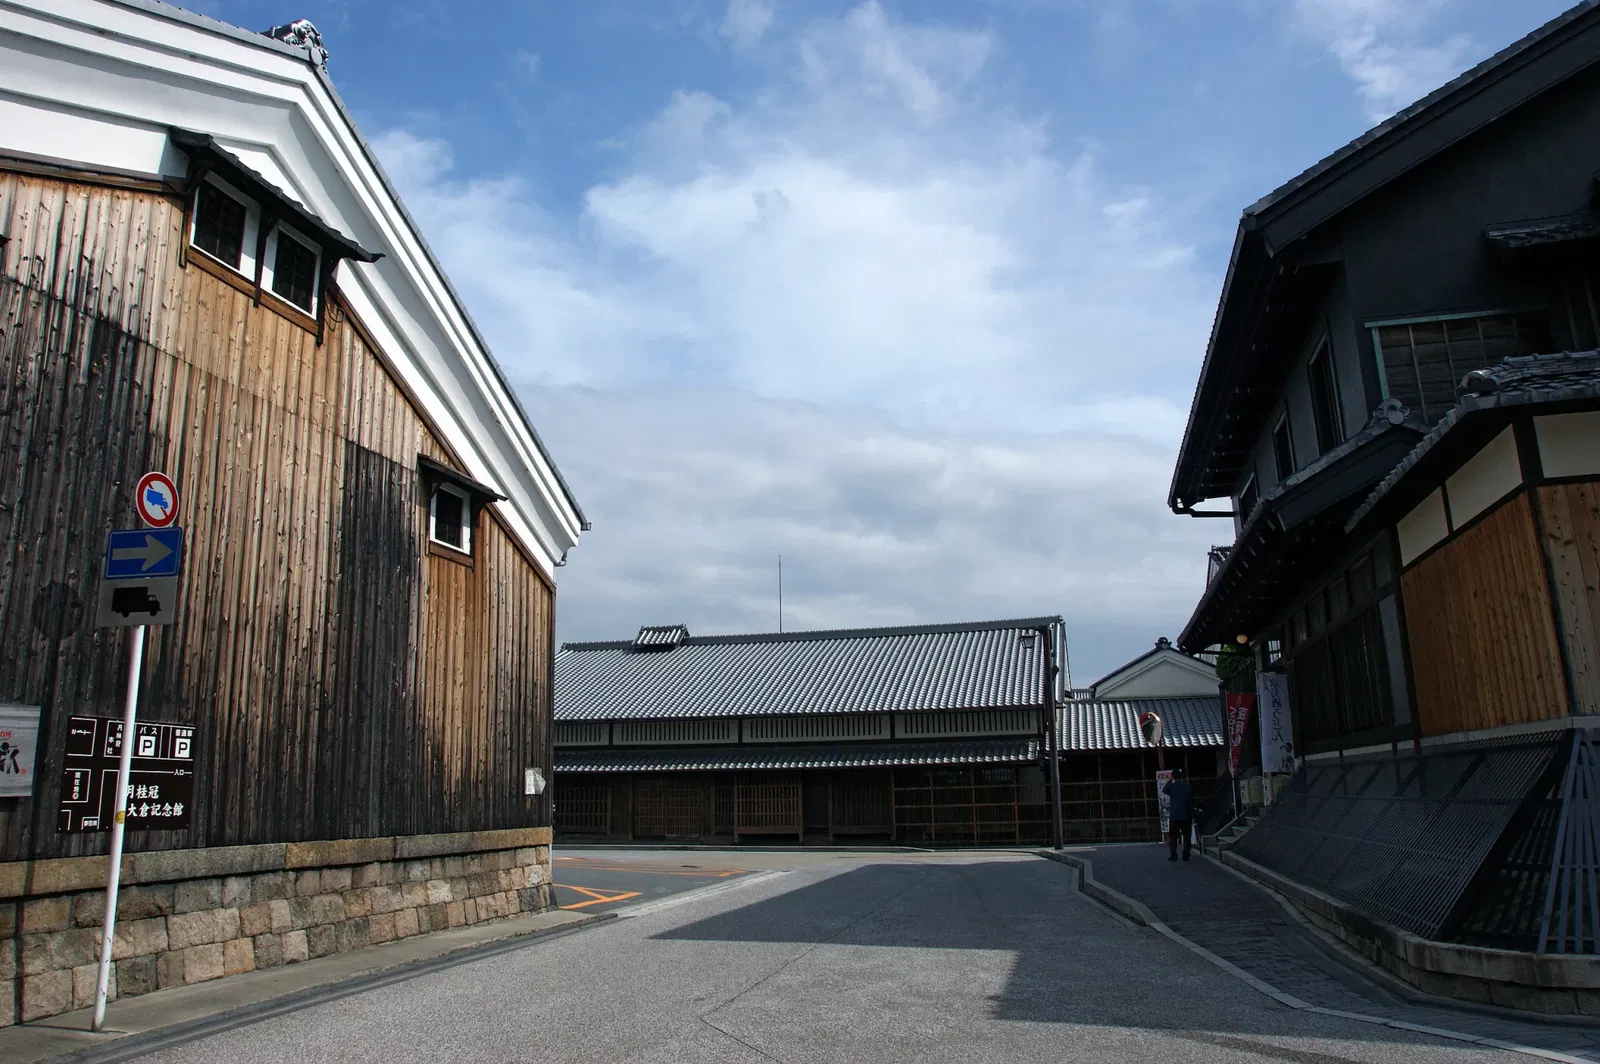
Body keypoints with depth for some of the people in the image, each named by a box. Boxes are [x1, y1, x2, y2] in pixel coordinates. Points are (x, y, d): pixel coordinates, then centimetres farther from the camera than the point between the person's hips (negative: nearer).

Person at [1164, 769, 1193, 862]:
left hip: (1174, 815, -2)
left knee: (1173, 836, 5)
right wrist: (1192, 816, 8)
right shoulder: (1187, 786, 0)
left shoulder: (1171, 786, -5)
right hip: (1186, 815, 2)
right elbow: (1191, 802, 3)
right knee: (1186, 836, 9)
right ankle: (1186, 855, 7)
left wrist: (1169, 781, 16)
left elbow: (1164, 790, 18)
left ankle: (1173, 855, -1)